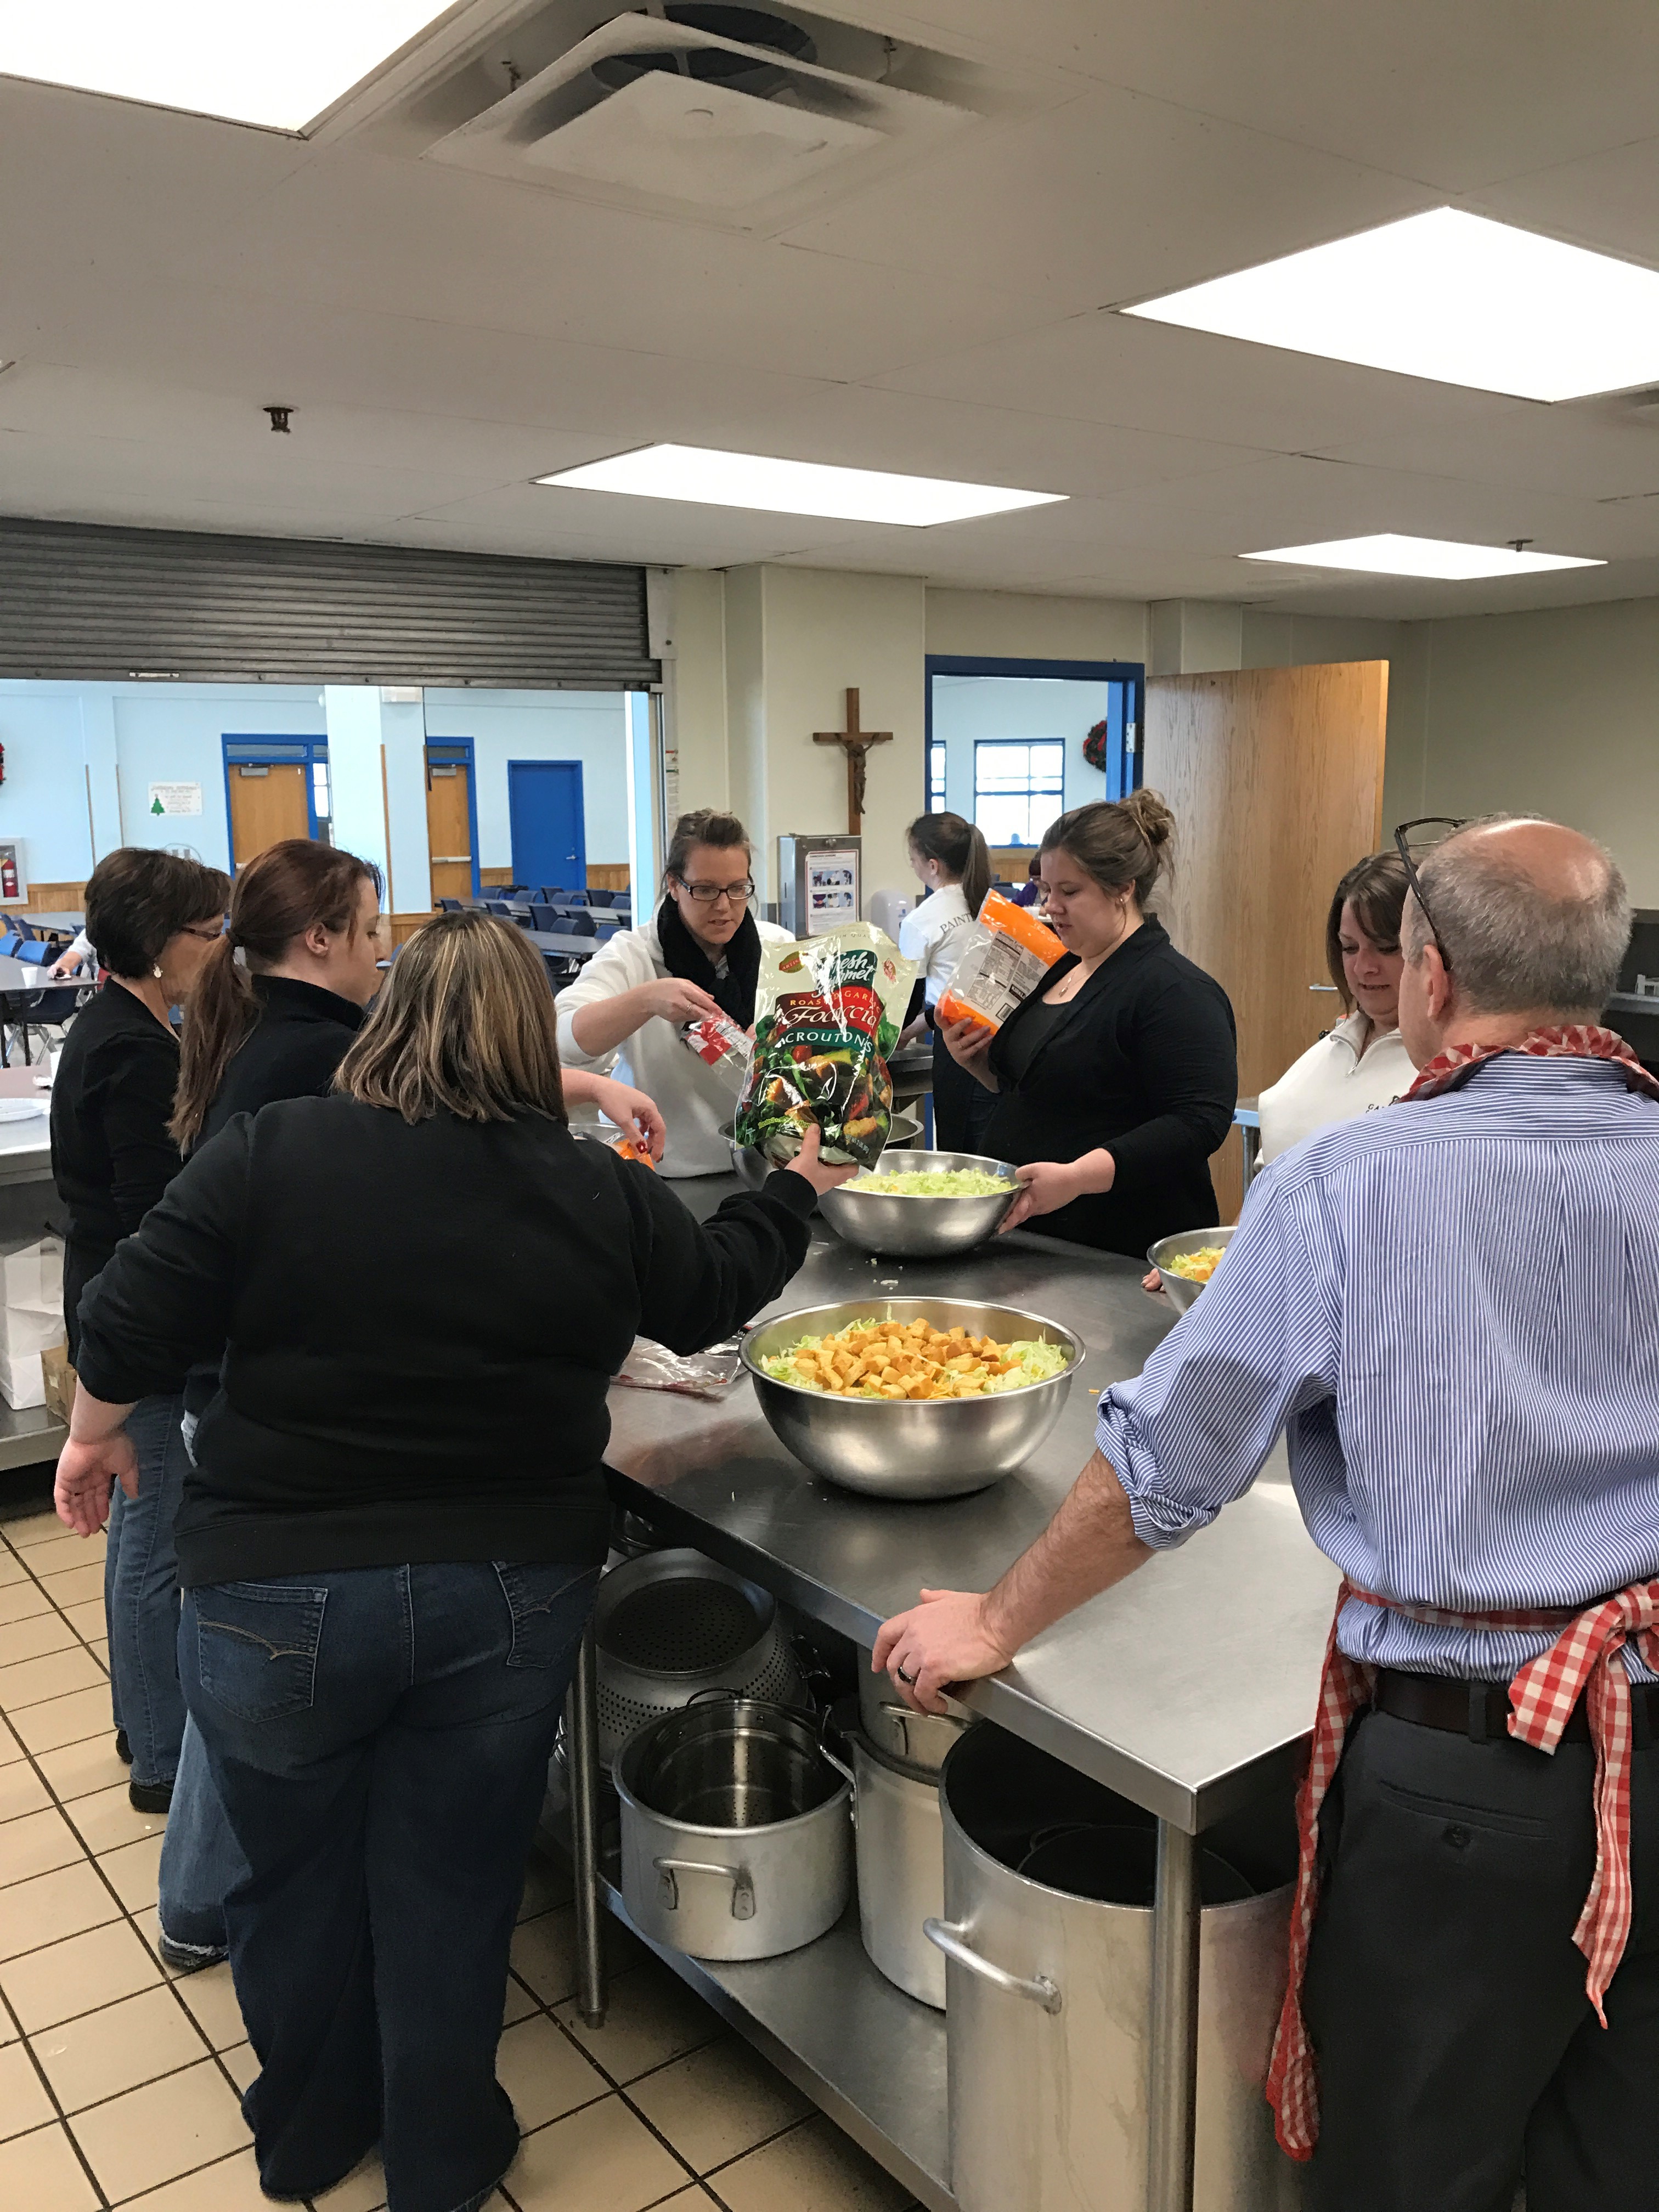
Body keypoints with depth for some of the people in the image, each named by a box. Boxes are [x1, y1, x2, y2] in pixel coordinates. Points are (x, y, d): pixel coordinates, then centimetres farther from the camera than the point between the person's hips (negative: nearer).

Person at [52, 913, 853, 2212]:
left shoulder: (267, 1154, -11)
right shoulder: (600, 1191, -6)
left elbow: (133, 1328, -9)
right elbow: (714, 1292, 10)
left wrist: (97, 1432, 12)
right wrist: (796, 1195, 28)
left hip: (281, 1598, 0)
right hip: (509, 1597, 1)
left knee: (298, 1874, 22)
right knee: (454, 1885, 18)